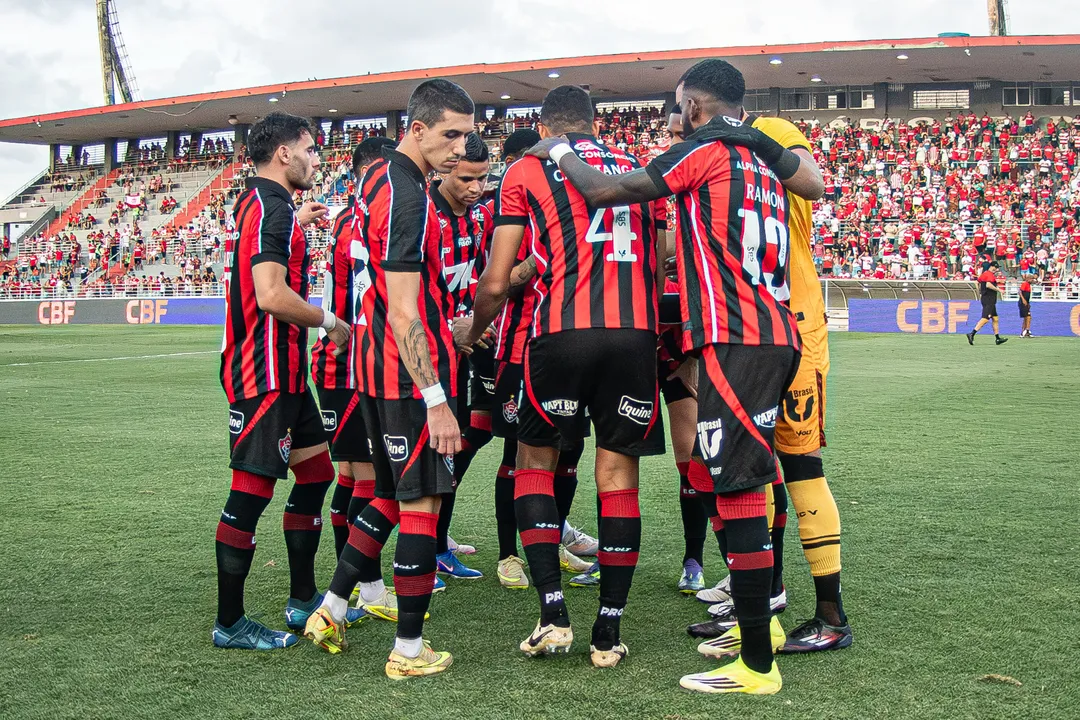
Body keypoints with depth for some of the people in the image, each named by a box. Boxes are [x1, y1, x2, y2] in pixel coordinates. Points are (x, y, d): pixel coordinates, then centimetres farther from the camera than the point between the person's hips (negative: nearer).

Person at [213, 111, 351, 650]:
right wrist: (330, 322, -12)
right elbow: (272, 295, -26)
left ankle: (303, 599, 24)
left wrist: (295, 225, 32)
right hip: (265, 374, -11)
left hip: (282, 373, 11)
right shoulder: (273, 207, -15)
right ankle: (229, 623, 4)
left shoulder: (255, 203, 17)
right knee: (251, 491, -5)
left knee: (316, 473, 15)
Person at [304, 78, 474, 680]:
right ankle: (410, 650, 7)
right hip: (412, 373, -10)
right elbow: (403, 311, -23)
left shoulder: (379, 179, 13)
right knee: (423, 502, -1)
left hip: (376, 366, 10)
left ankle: (333, 609, 25)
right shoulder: (408, 196, -18)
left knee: (394, 494, 20)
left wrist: (447, 326, 28)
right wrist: (436, 399, -24)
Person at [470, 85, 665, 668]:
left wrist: (475, 331, 25)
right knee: (618, 473, 9)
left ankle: (553, 614, 6)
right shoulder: (636, 167, 22)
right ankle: (609, 634, 12)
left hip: (562, 333, -2)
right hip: (636, 333, 3)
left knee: (535, 460, 15)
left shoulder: (525, 171, 11)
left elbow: (495, 285, 7)